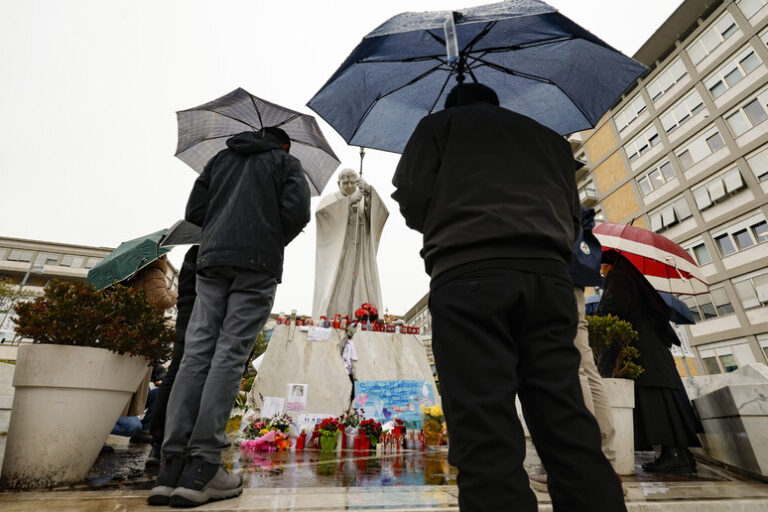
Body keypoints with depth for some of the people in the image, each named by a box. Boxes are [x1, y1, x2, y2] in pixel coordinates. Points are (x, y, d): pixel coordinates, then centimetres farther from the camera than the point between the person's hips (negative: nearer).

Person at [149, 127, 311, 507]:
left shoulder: (221, 158, 28)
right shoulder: (286, 162, 15)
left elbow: (195, 211, 17)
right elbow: (297, 211, -3)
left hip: (212, 261, 4)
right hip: (258, 264, -4)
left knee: (196, 354, 0)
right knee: (230, 355, -8)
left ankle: (171, 466, -3)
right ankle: (202, 467, -8)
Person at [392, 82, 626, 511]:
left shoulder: (439, 124, 22)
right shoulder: (551, 137, 33)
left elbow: (412, 196, 7)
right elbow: (573, 217, 23)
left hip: (469, 274, -4)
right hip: (548, 276, 5)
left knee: (485, 433, -9)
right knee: (569, 425, 5)